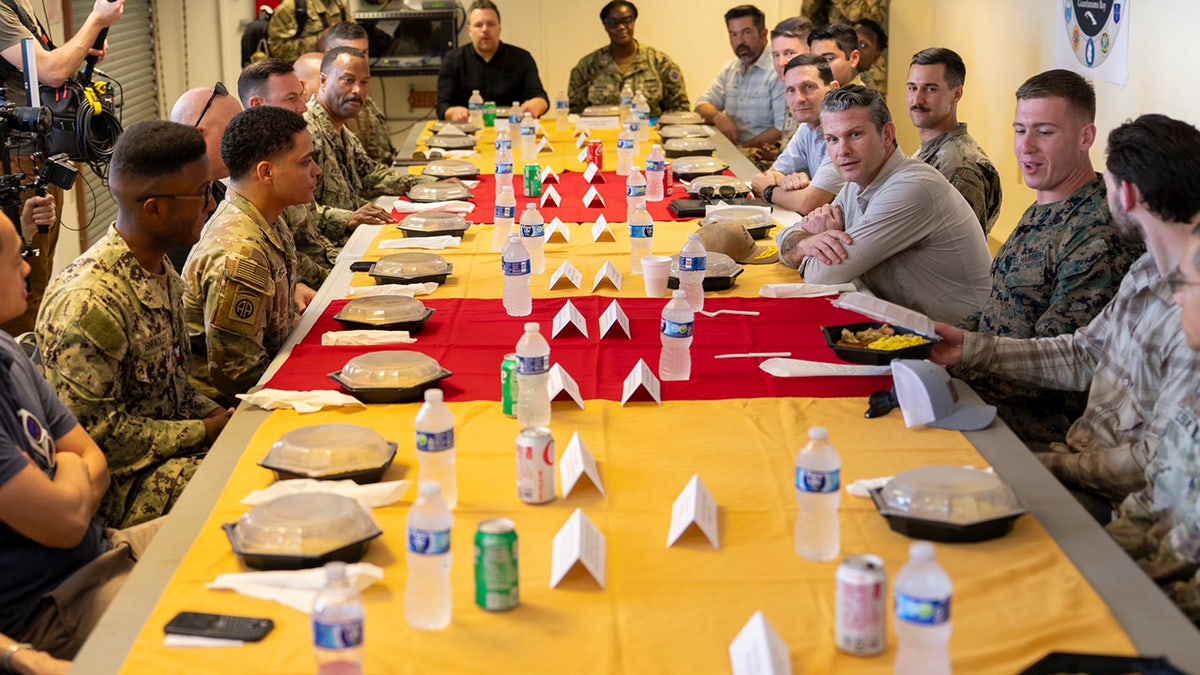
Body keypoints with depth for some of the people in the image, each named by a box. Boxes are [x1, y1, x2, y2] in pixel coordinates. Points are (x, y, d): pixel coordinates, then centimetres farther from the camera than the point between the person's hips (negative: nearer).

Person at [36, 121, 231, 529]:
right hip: (126, 485, -9)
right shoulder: (87, 303, -24)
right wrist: (206, 432, -16)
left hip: (178, 443, 9)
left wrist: (222, 416, 0)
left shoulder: (164, 274, 7)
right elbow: (96, 434, -21)